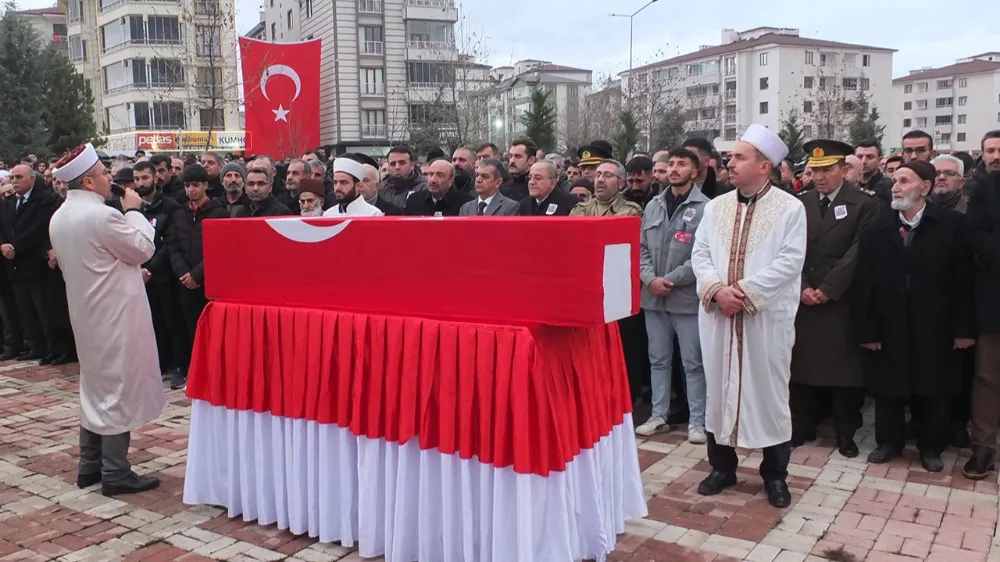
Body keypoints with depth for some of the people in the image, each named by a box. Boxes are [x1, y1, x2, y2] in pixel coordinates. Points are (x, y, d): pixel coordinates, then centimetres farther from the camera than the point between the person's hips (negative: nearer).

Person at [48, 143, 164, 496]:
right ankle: (115, 473, 4)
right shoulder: (102, 215, -21)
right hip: (114, 315, -9)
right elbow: (144, 248, -11)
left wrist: (128, 269, 20)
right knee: (117, 389, -2)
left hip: (87, 313, 9)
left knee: (95, 388, 17)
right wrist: (134, 210, -1)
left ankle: (90, 466, 25)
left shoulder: (59, 218, 7)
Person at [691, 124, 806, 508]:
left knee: (769, 392, 5)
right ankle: (722, 466, 25)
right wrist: (717, 289, -13)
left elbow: (789, 262, -12)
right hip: (719, 315, 4)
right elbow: (700, 253, 4)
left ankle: (775, 475, 20)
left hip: (767, 316, -4)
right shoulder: (716, 206, 10)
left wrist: (744, 291, -18)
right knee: (719, 388, 10)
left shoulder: (790, 208, -3)